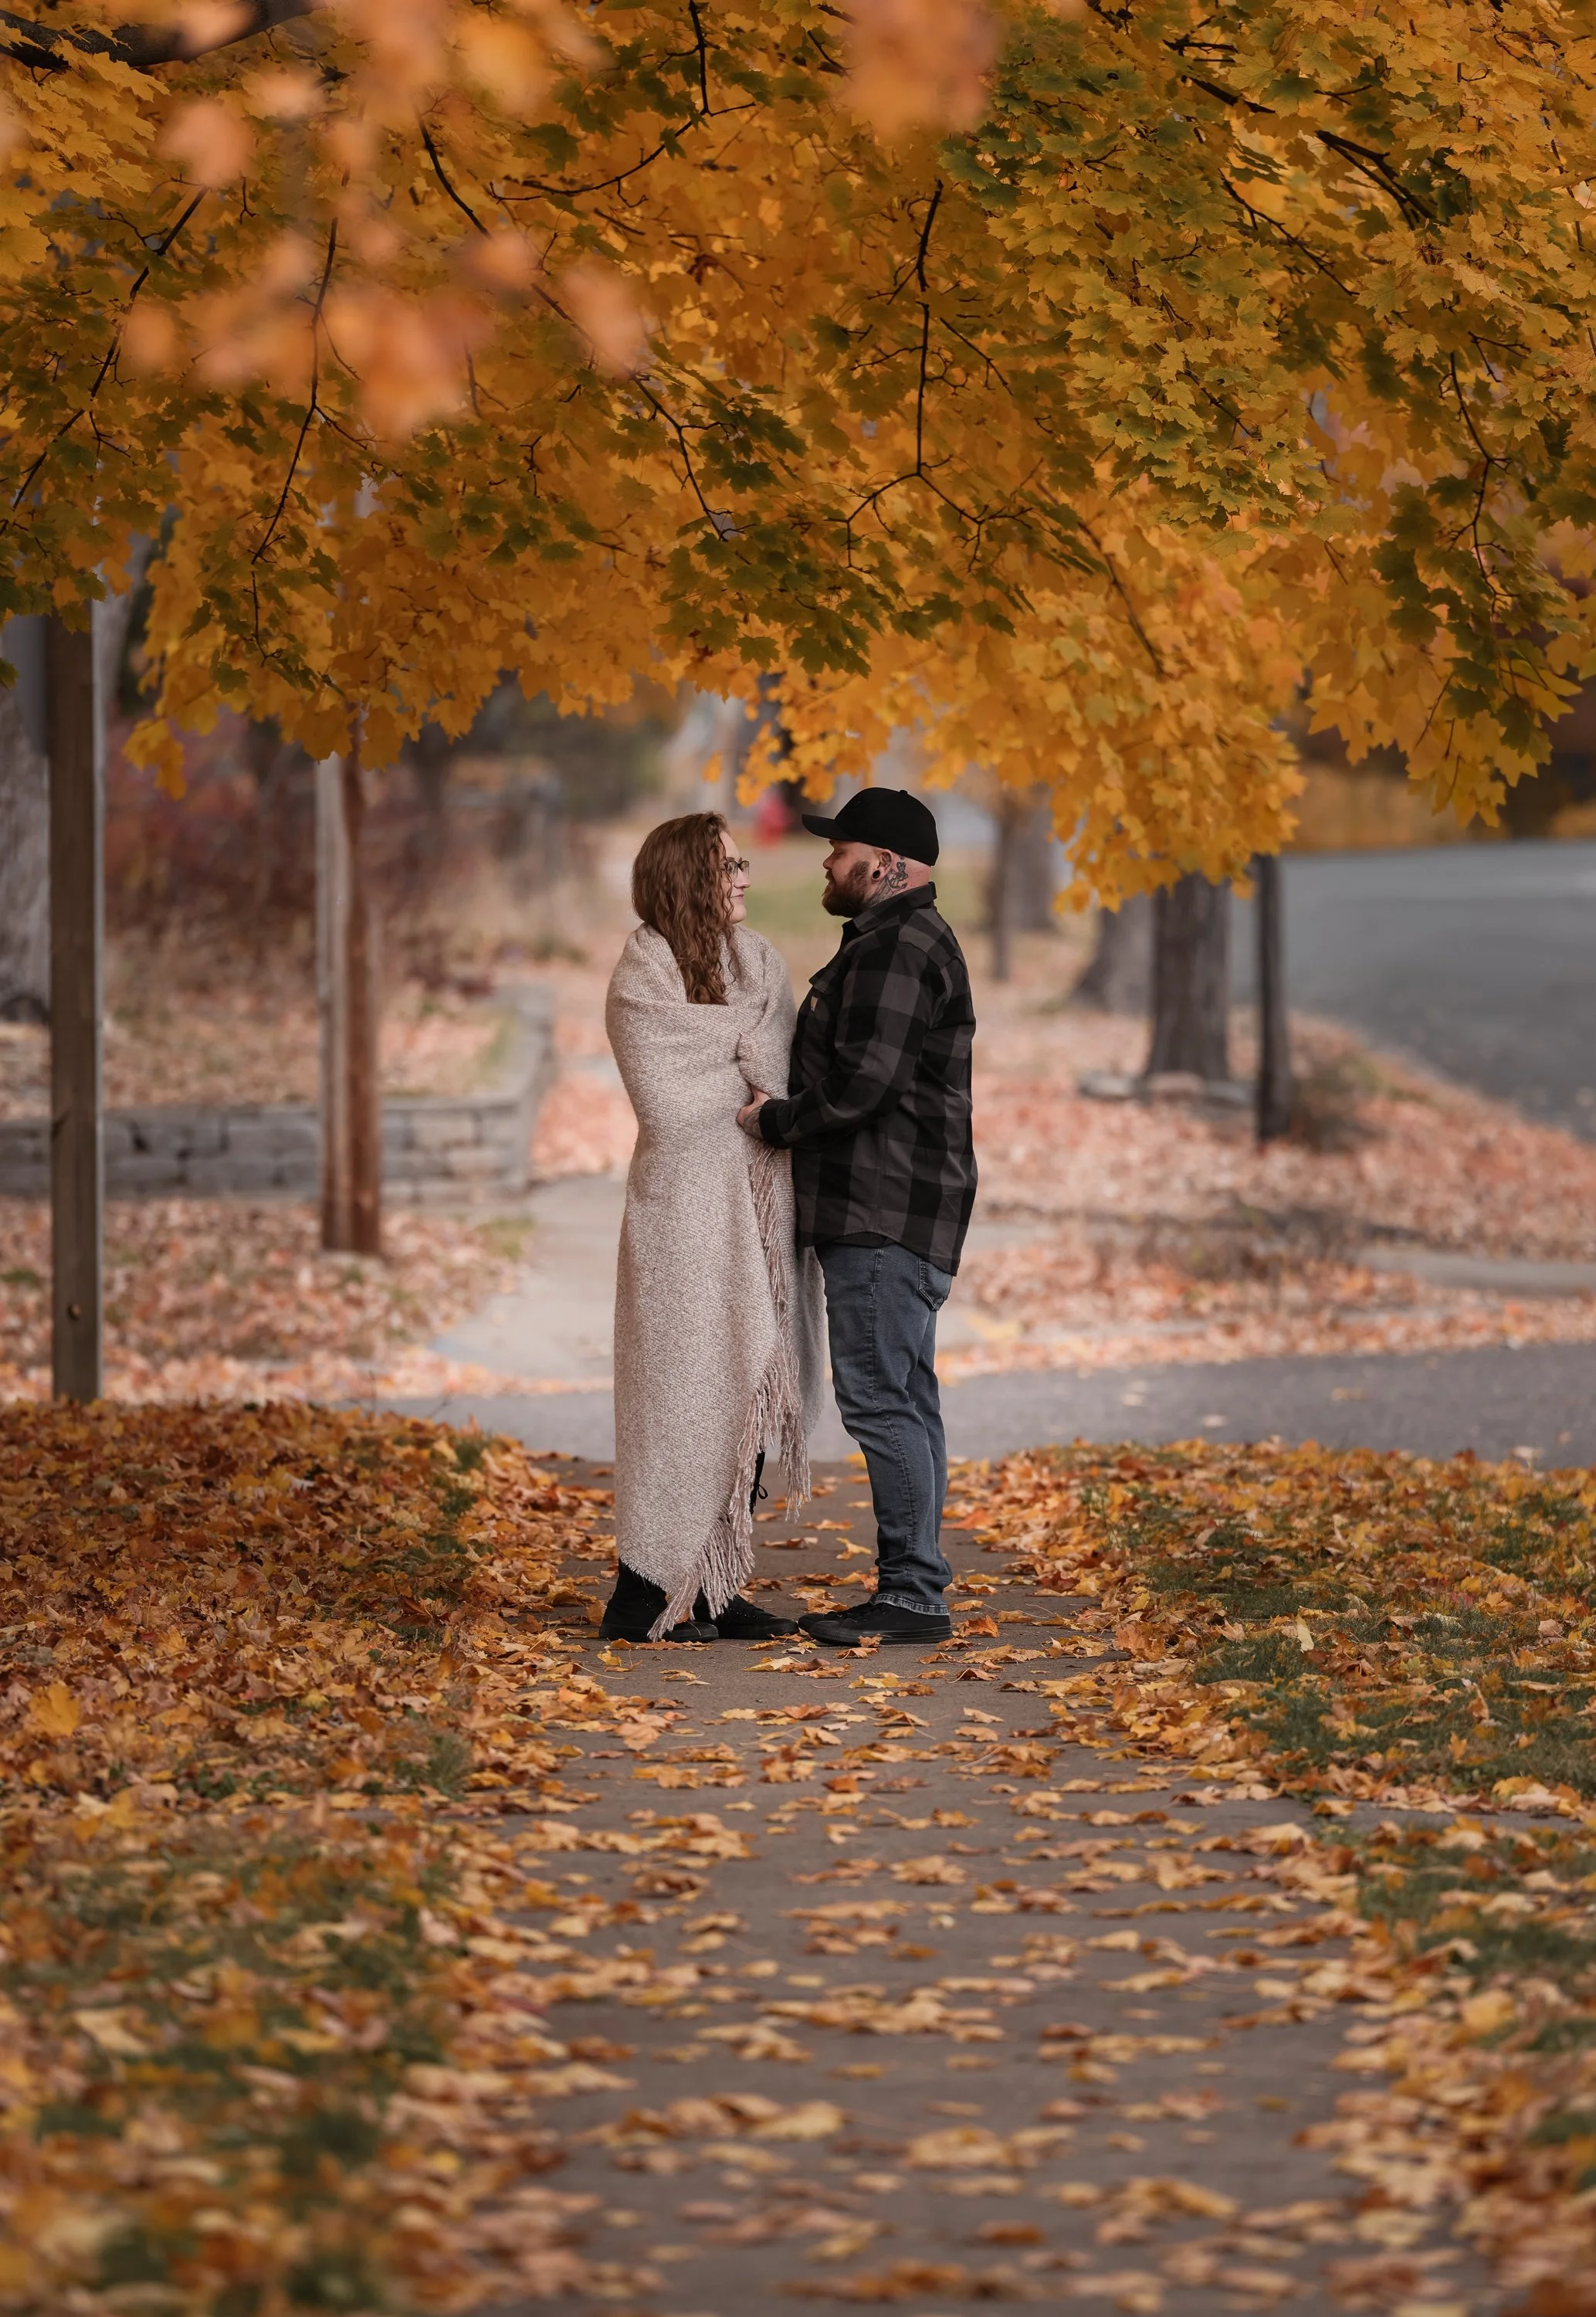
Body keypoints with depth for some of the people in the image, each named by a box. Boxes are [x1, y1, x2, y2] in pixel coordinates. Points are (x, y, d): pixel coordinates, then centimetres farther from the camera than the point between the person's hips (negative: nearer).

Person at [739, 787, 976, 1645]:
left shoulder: (897, 948, -14)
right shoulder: (901, 940, 22)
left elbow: (861, 1081, -22)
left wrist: (773, 1120, -9)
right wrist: (786, 1115, 14)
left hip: (886, 1213, -11)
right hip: (888, 1214, 11)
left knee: (878, 1396, -11)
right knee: (903, 1398, 11)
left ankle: (912, 1592, -10)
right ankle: (915, 1591, 14)